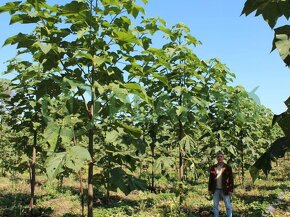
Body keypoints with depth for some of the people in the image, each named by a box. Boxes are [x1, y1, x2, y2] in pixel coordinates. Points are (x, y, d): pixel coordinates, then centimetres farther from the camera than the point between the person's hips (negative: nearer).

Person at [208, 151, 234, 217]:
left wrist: (231, 190, -7)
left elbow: (231, 179, -3)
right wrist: (210, 189, 5)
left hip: (225, 190, -3)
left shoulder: (227, 167, -3)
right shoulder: (213, 168, 5)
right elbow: (210, 179, 9)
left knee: (228, 206, 4)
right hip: (216, 190, 3)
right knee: (215, 206, 10)